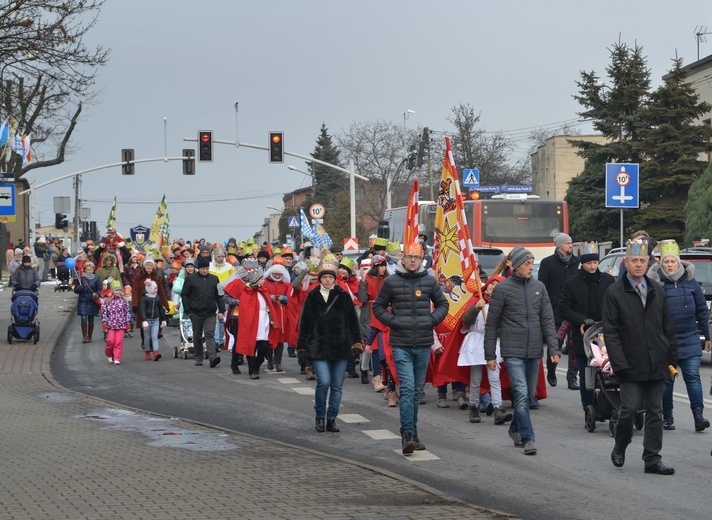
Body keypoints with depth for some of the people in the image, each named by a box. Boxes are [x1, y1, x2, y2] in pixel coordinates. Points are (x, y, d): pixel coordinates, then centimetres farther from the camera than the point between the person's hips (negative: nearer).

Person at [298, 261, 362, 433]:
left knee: (337, 385, 4)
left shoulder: (343, 297, 4)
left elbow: (352, 322, 5)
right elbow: (305, 324, 7)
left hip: (340, 348, 1)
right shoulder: (312, 298, 4)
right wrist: (302, 347, 5)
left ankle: (331, 419, 16)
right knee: (323, 382, -12)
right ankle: (320, 416, 8)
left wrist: (356, 343, -1)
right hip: (319, 348, -1)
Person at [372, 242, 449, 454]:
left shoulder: (429, 281, 6)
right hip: (401, 344, -3)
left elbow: (443, 304, 17)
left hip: (423, 344, 3)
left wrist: (432, 320, 0)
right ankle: (408, 435, -15)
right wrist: (392, 321, -6)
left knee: (417, 391, 11)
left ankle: (411, 434, 20)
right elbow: (378, 307, 9)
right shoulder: (391, 282, 1)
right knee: (407, 388, -13)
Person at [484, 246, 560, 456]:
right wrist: (490, 354, -1)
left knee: (529, 395, 12)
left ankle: (515, 429, 32)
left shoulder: (539, 287, 8)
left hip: (534, 351, 4)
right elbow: (491, 324, 1)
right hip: (513, 351, -4)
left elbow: (547, 320, 10)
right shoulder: (503, 289, -3)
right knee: (521, 394, -14)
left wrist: (553, 348, 1)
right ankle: (528, 439, -12)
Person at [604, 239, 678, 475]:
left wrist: (672, 358, 9)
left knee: (655, 412, 6)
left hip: (656, 365, 4)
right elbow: (610, 332, -7)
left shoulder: (657, 291, 11)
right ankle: (619, 448, 20)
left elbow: (668, 327, 15)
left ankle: (652, 459, 12)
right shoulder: (614, 293, -4)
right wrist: (619, 364, -13)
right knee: (630, 408, -5)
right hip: (631, 365, -4)